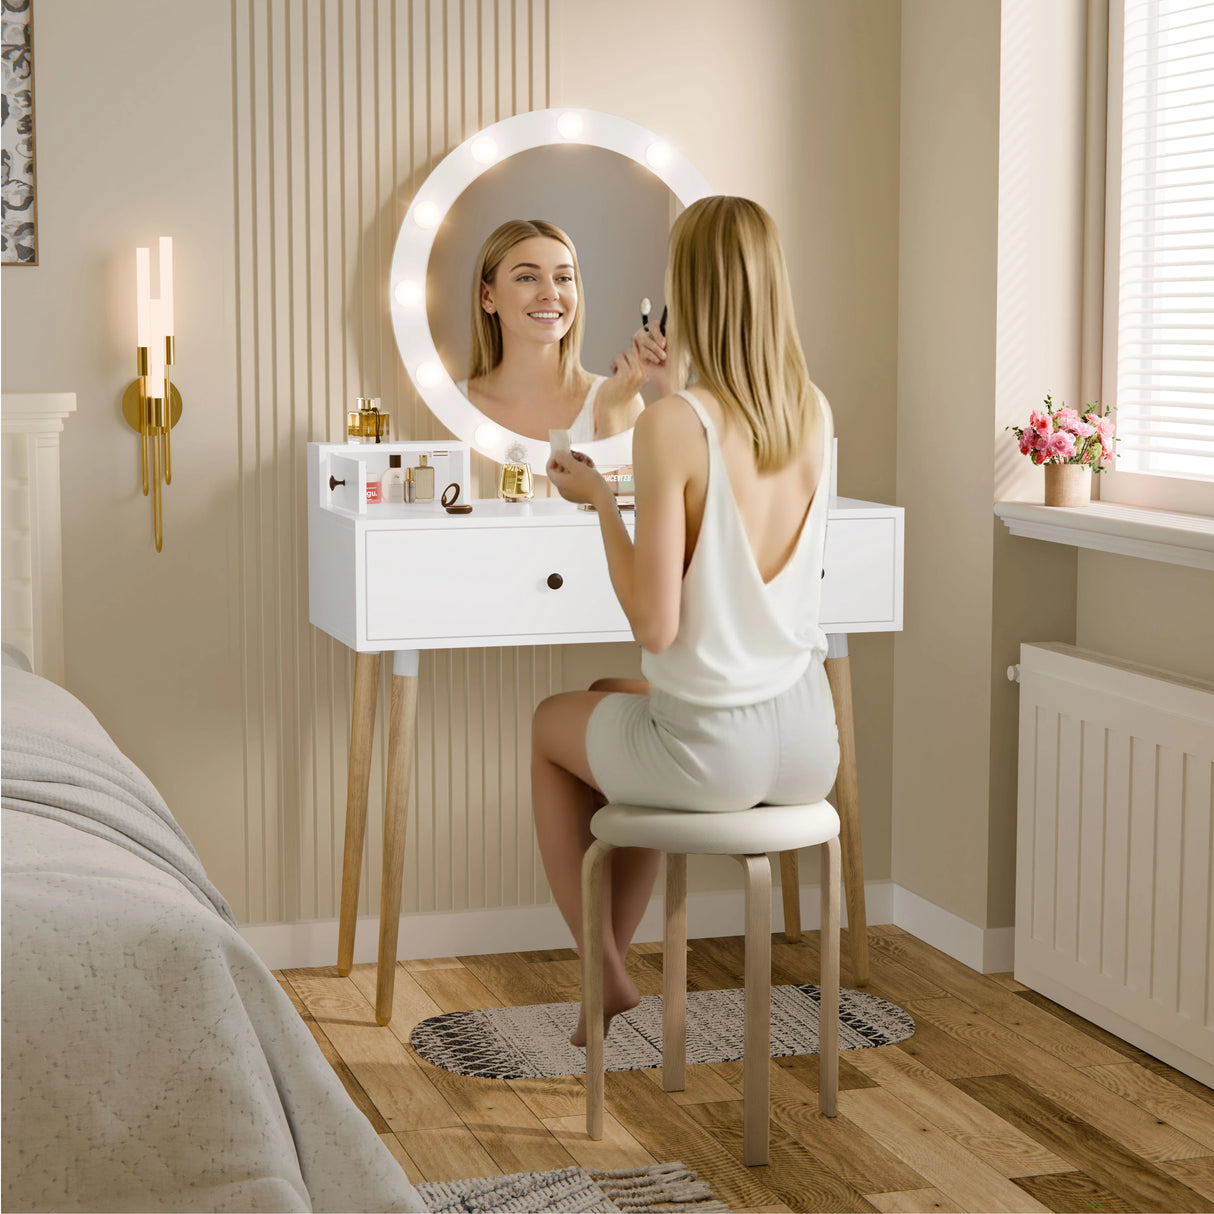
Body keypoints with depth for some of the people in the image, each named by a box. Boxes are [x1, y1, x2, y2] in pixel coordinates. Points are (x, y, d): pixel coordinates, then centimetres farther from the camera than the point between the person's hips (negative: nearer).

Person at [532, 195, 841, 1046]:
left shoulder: (673, 426, -21)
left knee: (553, 723, 27)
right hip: (807, 747, 6)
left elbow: (657, 625, -20)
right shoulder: (814, 412, -1)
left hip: (713, 750, -6)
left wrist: (598, 498, -8)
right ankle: (612, 959, 44)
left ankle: (607, 974, 33)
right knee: (620, 704, 36)